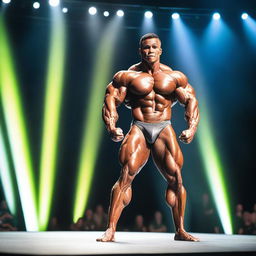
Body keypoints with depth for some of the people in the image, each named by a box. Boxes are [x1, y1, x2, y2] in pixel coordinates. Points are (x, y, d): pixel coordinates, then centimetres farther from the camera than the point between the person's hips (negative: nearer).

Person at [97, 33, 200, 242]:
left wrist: (192, 128, -8)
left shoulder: (174, 76, 9)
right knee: (126, 175, -16)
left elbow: (191, 100, 8)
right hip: (139, 128, -2)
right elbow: (111, 99, -1)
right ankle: (110, 230, -15)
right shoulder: (129, 76, 4)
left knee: (176, 177, -5)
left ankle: (180, 231, 8)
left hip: (164, 129, 2)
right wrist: (111, 127, -17)